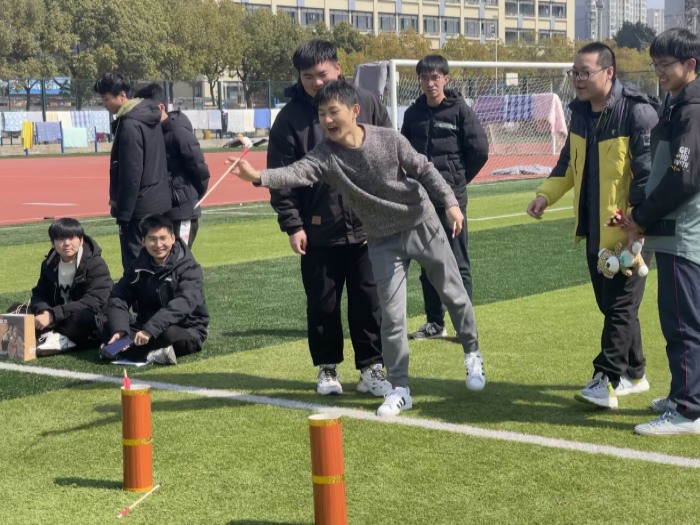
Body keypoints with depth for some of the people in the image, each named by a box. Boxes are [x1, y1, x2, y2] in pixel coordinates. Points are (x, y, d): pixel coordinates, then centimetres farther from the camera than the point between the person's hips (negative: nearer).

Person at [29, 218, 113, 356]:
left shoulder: (96, 265, -14)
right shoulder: (49, 264, 5)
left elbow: (92, 302, -25)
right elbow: (39, 295, 2)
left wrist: (53, 315, -33)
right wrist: (44, 312, -24)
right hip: (59, 322, 6)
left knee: (85, 317, -39)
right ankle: (63, 340, -27)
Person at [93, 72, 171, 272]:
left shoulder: (130, 125, -18)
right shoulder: (149, 116, 10)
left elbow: (131, 175, -20)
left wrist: (123, 213, -15)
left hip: (140, 209, -9)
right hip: (159, 203, 9)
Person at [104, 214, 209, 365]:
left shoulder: (189, 269, -12)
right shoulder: (138, 267, 3)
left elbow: (182, 305, -29)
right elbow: (118, 298, -7)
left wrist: (150, 330, -41)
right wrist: (119, 331, -27)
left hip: (187, 332, -5)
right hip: (146, 329, 5)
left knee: (169, 334, -39)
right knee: (109, 326, -18)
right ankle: (152, 355, -31)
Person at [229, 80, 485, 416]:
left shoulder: (389, 139, -16)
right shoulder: (325, 156, -17)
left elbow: (425, 170, -7)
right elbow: (297, 173, -34)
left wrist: (450, 202, -13)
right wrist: (259, 177, -52)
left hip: (423, 225, 0)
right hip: (384, 241, 0)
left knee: (454, 296, 13)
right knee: (392, 316, -4)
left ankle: (472, 353, 38)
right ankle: (399, 389, 9)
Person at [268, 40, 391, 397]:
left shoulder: (367, 105, 2)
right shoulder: (290, 118, -3)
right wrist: (292, 225, -8)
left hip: (368, 226, 1)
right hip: (318, 231, -1)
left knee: (369, 301, 6)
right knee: (323, 304, 9)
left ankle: (371, 367, 19)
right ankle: (327, 368, 24)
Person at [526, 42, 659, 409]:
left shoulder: (637, 112, -16)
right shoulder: (580, 111, 8)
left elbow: (648, 173, -18)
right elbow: (569, 162, 19)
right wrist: (546, 194, 3)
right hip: (594, 229, 8)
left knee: (620, 306, -4)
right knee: (609, 304, 14)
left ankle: (607, 381, -3)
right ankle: (632, 374, 27)